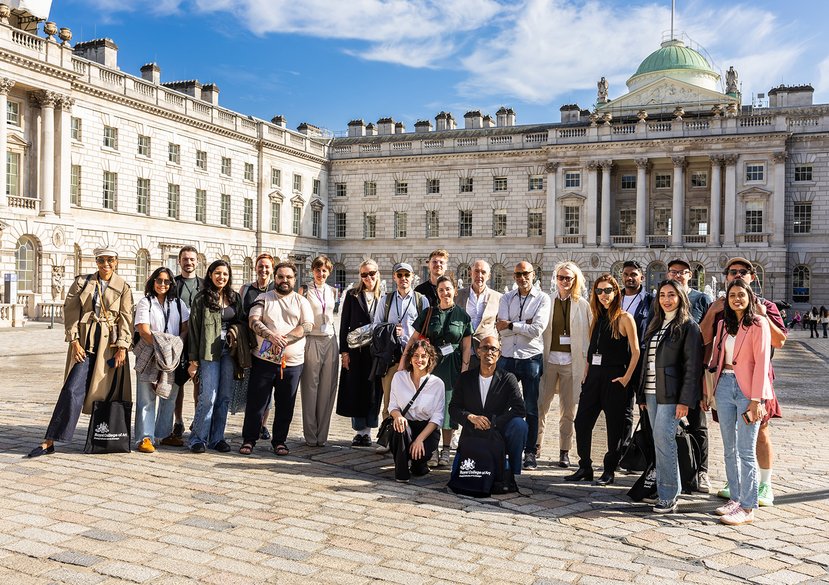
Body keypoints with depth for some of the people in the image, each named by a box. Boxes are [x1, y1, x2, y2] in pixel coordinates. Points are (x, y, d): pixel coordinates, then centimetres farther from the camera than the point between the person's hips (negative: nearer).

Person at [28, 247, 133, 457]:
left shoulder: (123, 287, 4)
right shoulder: (82, 282, 7)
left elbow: (126, 319, 0)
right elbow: (70, 311, 4)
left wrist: (122, 347, -8)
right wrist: (74, 341, -4)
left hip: (110, 344, 0)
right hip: (85, 342, 0)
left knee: (106, 392, 3)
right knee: (73, 389, -7)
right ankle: (49, 441, -3)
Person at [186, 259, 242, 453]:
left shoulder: (235, 298, 12)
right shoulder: (201, 299, -1)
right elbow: (194, 329, -2)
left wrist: (235, 332, -1)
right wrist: (193, 360, -5)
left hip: (229, 352, 4)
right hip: (209, 353, -4)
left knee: (224, 397, 7)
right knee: (208, 397, -7)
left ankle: (217, 438, 16)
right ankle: (197, 439, 6)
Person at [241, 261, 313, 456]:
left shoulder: (302, 302, 10)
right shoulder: (263, 298, 9)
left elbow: (307, 325, -4)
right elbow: (253, 321, -5)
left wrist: (284, 340, -18)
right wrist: (272, 336, -22)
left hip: (292, 361, 1)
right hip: (264, 359, -1)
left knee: (285, 404, 7)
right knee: (256, 401, 3)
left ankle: (279, 441, 20)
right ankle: (249, 439, 16)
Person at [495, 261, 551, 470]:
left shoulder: (542, 298, 0)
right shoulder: (506, 298, 8)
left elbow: (537, 329, -13)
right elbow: (500, 328, -5)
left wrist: (511, 324, -9)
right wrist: (524, 324, -12)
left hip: (531, 358, -2)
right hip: (507, 357, 3)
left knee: (531, 408, 6)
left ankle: (530, 452, 15)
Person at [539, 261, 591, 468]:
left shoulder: (583, 305, 4)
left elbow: (588, 334, 5)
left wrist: (586, 362, 0)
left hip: (572, 361, 0)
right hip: (549, 359, 0)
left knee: (568, 409, 6)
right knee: (540, 404, -1)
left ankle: (565, 451, 15)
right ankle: (535, 446, 12)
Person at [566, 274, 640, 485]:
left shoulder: (624, 318, -5)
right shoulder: (598, 318, 14)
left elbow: (635, 352, -7)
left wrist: (626, 378, -12)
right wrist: (586, 376, 9)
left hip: (614, 377, -6)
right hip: (594, 376, 6)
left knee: (614, 426, 3)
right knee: (582, 421, 5)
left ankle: (609, 471, 14)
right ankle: (585, 468, 16)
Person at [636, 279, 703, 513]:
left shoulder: (688, 326, -4)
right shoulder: (655, 325, 17)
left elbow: (692, 366, -10)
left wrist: (685, 400, -16)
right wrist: (642, 395, 14)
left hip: (671, 394, -7)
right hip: (651, 393, 7)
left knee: (663, 439, -11)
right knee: (660, 441, 9)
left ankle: (668, 496, -2)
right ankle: (669, 489, 18)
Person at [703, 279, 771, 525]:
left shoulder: (758, 324, -5)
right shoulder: (723, 324, 13)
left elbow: (761, 362, -10)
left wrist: (756, 399, -16)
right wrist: (708, 391, 10)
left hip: (747, 389, -6)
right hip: (724, 386, 6)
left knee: (746, 450, -4)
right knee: (729, 449, 11)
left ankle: (747, 507, 3)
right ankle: (735, 498, 22)